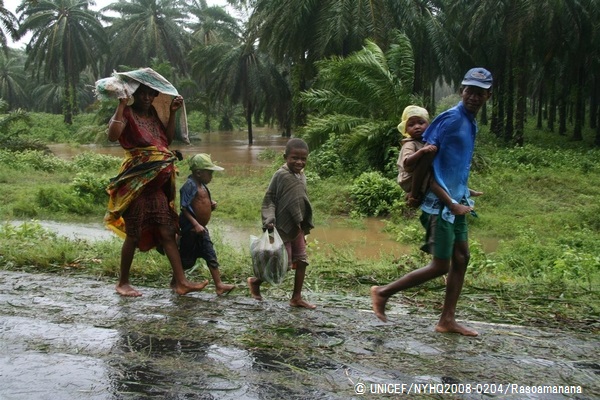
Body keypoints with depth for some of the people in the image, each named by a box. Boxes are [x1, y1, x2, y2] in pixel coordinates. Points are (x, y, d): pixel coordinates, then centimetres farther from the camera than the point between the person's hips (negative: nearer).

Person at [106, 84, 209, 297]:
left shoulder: (153, 115, 15)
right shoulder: (127, 114, -5)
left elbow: (167, 140, 14)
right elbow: (113, 135, -22)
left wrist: (172, 113, 10)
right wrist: (121, 105, -22)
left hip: (156, 182, 6)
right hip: (135, 181, -6)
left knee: (167, 232, 3)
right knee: (134, 234, 1)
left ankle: (180, 281, 3)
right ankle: (123, 282, 16)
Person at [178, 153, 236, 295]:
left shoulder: (202, 185, 11)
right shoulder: (190, 185, -17)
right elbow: (184, 208, -21)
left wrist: (211, 205, 1)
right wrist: (196, 224, -26)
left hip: (201, 228, 9)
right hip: (190, 228, -9)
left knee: (211, 256, 6)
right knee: (187, 258, 3)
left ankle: (219, 285, 8)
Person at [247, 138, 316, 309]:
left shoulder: (301, 176, 6)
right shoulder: (281, 175, -17)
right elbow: (268, 199, -15)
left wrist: (304, 226, 17)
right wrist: (269, 219, -27)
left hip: (297, 227, 8)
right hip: (283, 228, -8)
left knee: (301, 261, 9)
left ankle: (297, 297, 20)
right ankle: (255, 281, 22)